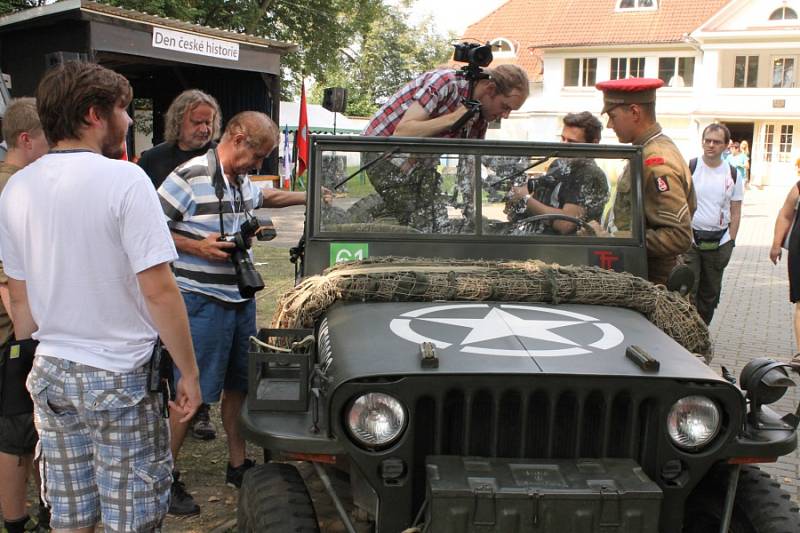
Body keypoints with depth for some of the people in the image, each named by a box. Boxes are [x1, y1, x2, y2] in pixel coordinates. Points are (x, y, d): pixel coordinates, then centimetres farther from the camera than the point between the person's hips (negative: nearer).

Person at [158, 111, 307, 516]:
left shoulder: (243, 182, 11)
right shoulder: (190, 177, -15)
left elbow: (265, 196, 35)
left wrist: (310, 198, 31)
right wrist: (197, 246, -22)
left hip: (241, 298, 9)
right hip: (201, 301, -8)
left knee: (238, 385, 16)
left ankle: (238, 465, 29)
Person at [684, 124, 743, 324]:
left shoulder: (732, 175, 5)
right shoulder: (690, 168, -3)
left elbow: (735, 212, 9)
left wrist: (730, 242, 2)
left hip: (718, 241, 3)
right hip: (690, 239, -3)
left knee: (710, 292, 12)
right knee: (687, 290, -7)